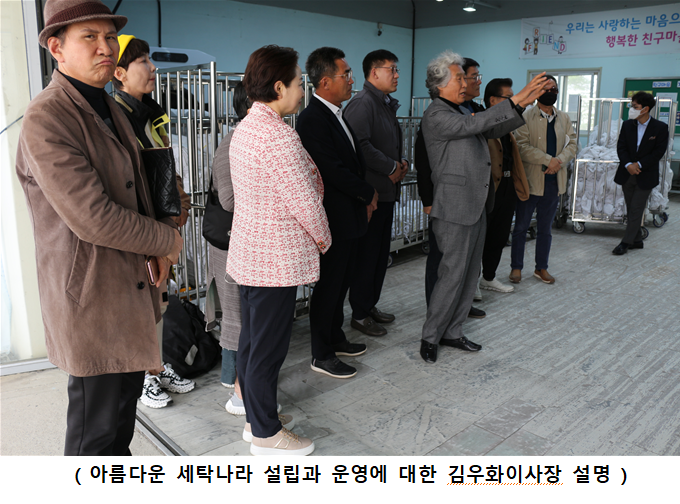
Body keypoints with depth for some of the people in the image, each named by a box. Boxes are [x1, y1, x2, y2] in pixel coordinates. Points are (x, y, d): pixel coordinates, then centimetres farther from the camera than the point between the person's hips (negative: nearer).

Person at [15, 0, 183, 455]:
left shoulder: (110, 109, 11)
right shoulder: (47, 119, -19)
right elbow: (93, 218, -26)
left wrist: (156, 252, 4)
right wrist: (168, 239, -11)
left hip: (131, 289, 9)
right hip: (91, 301, -9)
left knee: (124, 407, 24)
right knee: (97, 431, 6)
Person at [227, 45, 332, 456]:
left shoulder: (245, 128, 10)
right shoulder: (280, 136, -21)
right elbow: (305, 202, -18)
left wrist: (310, 173, 3)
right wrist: (323, 238, -2)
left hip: (249, 252, 10)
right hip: (278, 259, -10)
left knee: (252, 341, 18)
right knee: (269, 348, 3)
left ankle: (257, 417, 34)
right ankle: (267, 434, 19)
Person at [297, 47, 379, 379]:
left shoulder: (338, 114, 13)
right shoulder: (312, 119, -18)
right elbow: (333, 171, -23)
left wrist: (364, 200, 8)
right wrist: (368, 193, -10)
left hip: (350, 216, 9)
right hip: (333, 219, -9)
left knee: (340, 282, 19)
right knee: (328, 285, 2)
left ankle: (335, 338, 35)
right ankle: (321, 355, 16)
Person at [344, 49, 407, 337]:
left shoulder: (388, 104, 20)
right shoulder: (362, 103, -12)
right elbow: (360, 144, -25)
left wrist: (401, 162, 8)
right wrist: (390, 168, -15)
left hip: (387, 192, 10)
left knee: (381, 253, 15)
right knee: (366, 254, -2)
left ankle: (371, 305, 28)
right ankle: (360, 315, 9)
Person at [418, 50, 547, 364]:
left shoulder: (463, 111, 17)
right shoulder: (436, 114, -11)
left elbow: (493, 130, 14)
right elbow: (471, 125, -25)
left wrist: (523, 105, 0)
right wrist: (514, 101, -26)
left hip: (477, 206, 9)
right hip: (455, 208, -9)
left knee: (469, 275, 12)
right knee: (453, 274, -5)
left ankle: (452, 333, 24)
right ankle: (430, 337, 10)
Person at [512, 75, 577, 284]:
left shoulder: (564, 118, 12)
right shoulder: (526, 117, -6)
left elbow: (571, 144, 6)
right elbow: (522, 147, -16)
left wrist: (560, 161, -13)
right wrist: (548, 160, -19)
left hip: (553, 180, 5)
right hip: (530, 179, -5)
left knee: (545, 228, 13)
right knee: (521, 226, 5)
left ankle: (541, 268, 23)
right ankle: (516, 267, 16)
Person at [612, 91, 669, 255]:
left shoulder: (660, 128, -6)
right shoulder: (627, 125, 4)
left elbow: (658, 152, -9)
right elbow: (621, 147, 0)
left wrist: (639, 164, -17)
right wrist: (628, 165, -16)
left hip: (645, 175, -4)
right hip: (627, 174, 4)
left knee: (636, 210, -3)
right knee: (632, 210, 11)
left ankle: (626, 242, 2)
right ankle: (637, 240, 23)